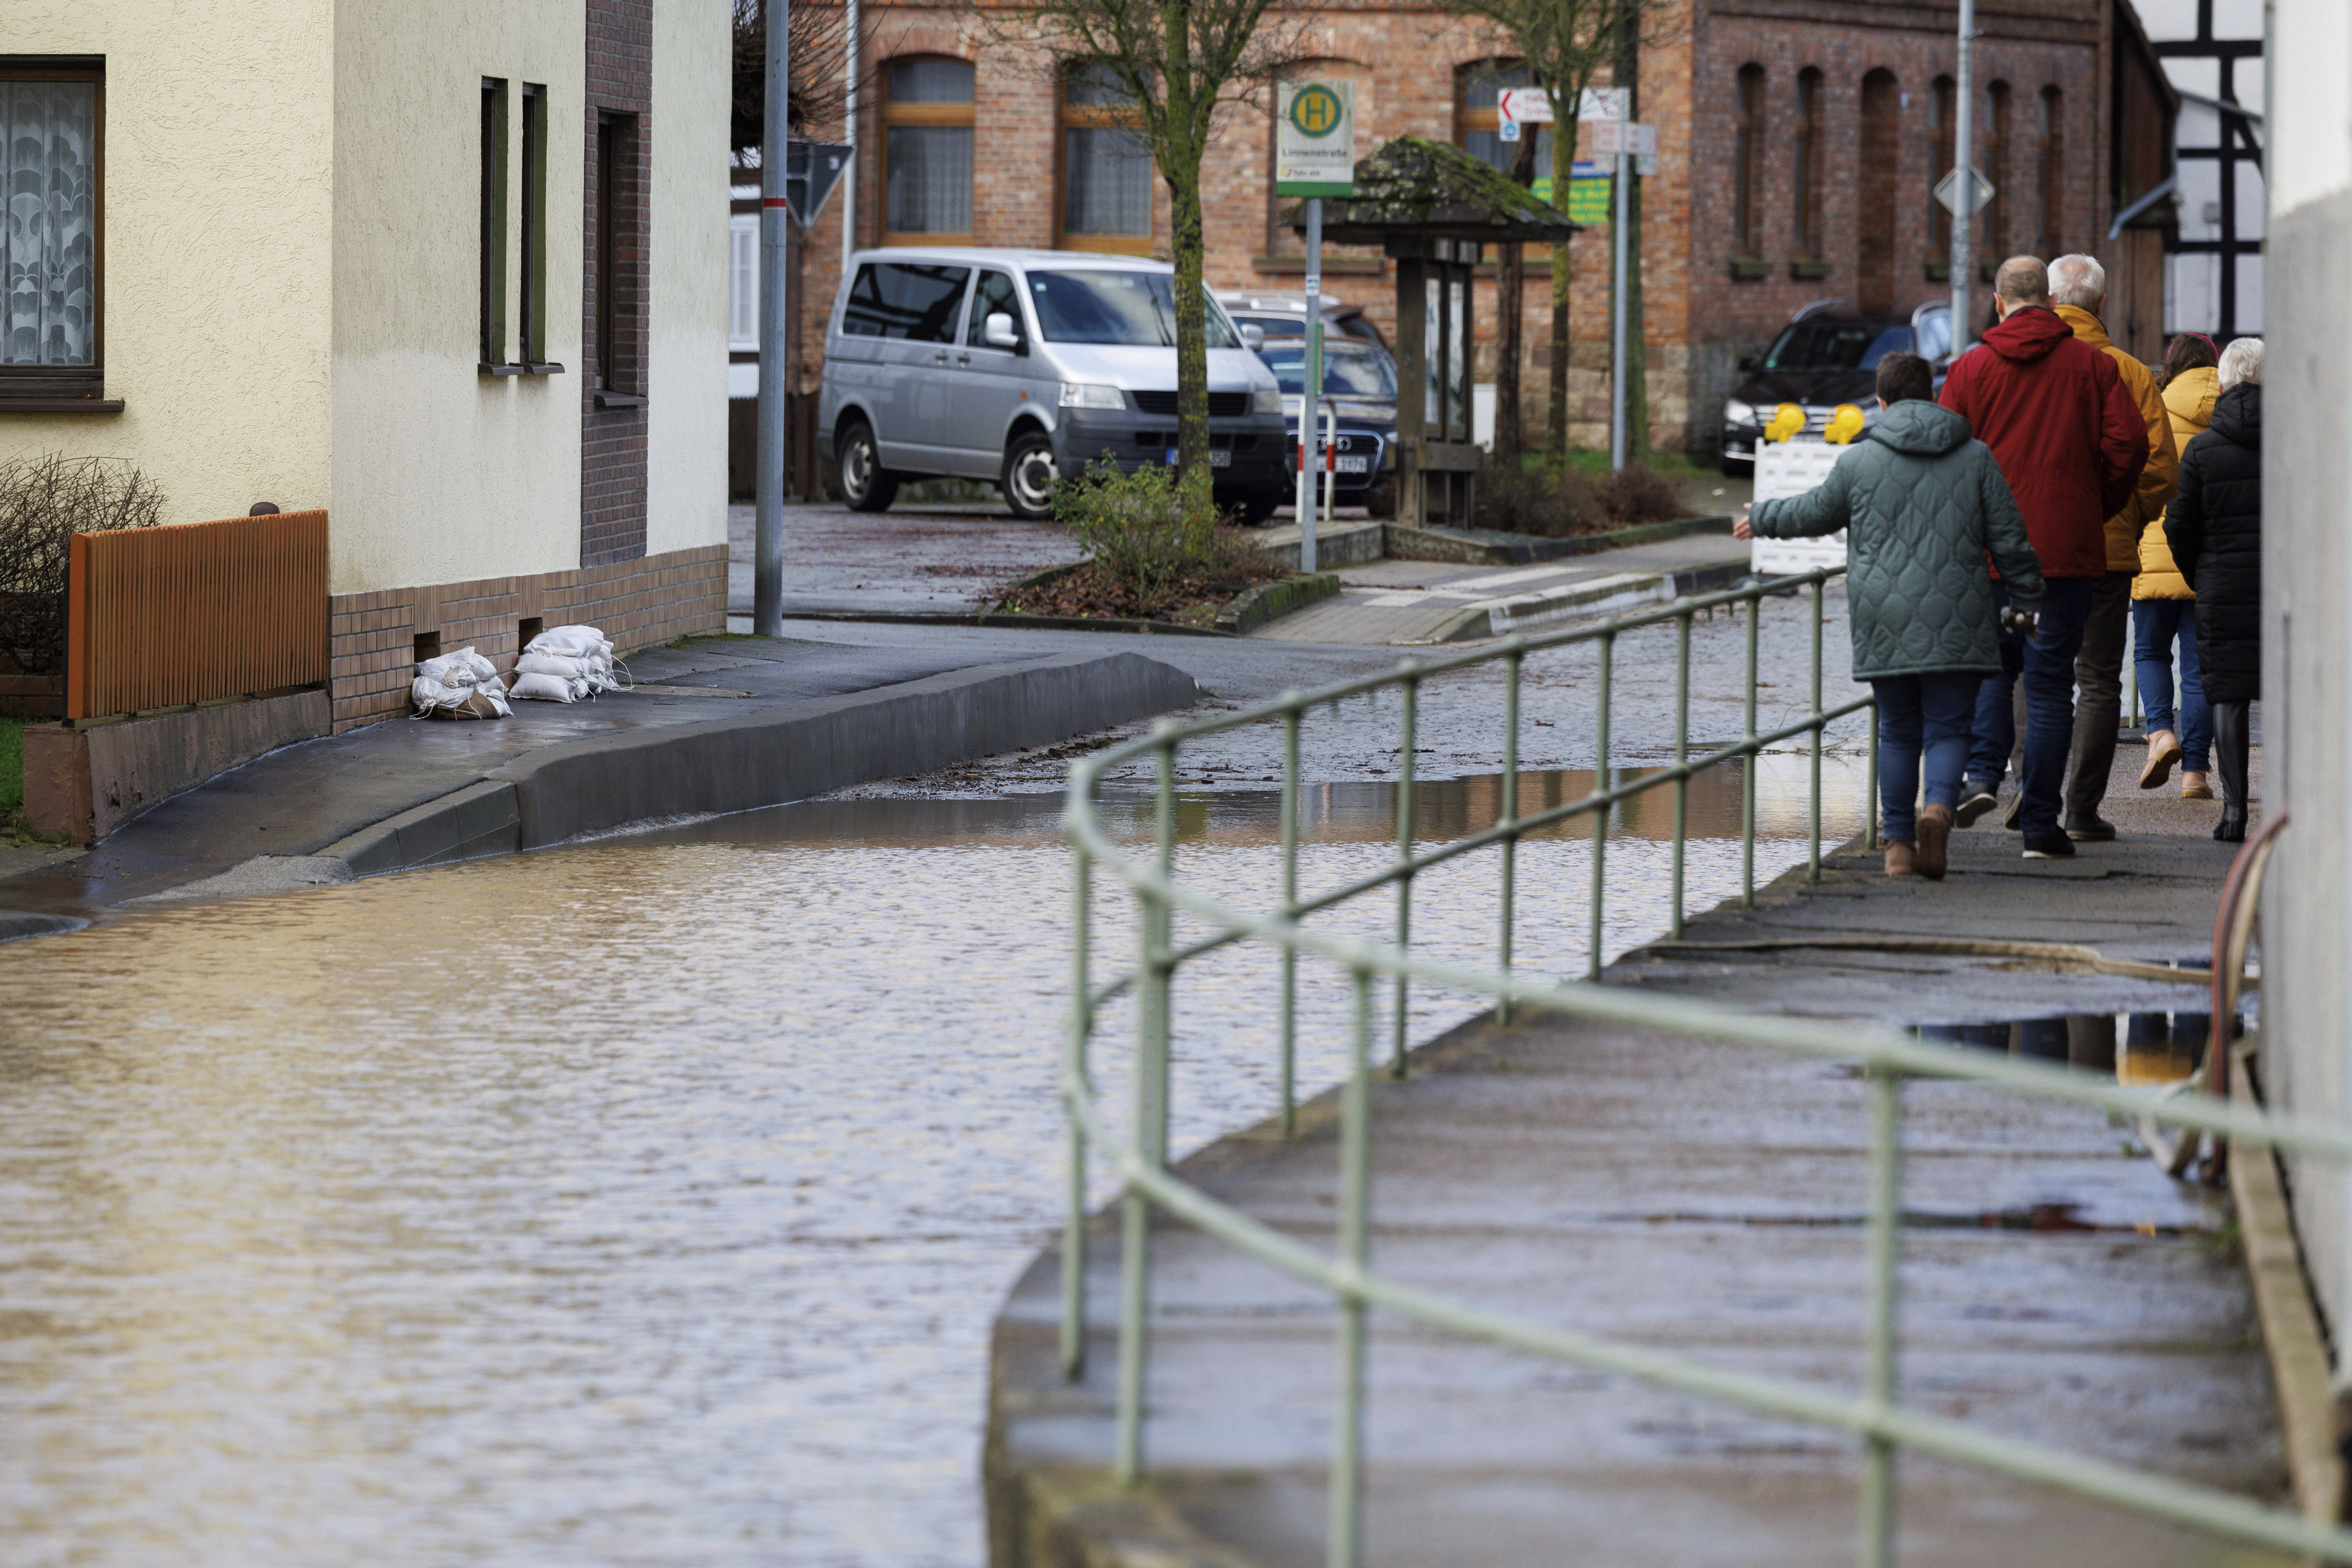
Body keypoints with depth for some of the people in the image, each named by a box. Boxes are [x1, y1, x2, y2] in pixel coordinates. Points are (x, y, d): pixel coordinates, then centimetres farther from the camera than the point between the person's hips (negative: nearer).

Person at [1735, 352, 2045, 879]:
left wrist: (1761, 519, 36)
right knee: (1948, 728, 2)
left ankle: (1899, 844, 9)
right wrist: (2027, 600, 16)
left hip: (1884, 623, 1)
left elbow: (1813, 513, 17)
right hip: (1956, 621, -1)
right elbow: (2010, 538, 5)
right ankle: (1939, 807, -26)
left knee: (1898, 732, 11)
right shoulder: (1976, 459, 4)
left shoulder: (1859, 462, 3)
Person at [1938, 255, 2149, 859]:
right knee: (2050, 681, 2)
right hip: (2068, 549, 0)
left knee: (1990, 667, 18)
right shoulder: (2091, 365, 1)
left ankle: (1983, 774, -5)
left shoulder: (1971, 369, 1)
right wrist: (2099, 509, 11)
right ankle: (2039, 825, 1)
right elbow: (2128, 445, -4)